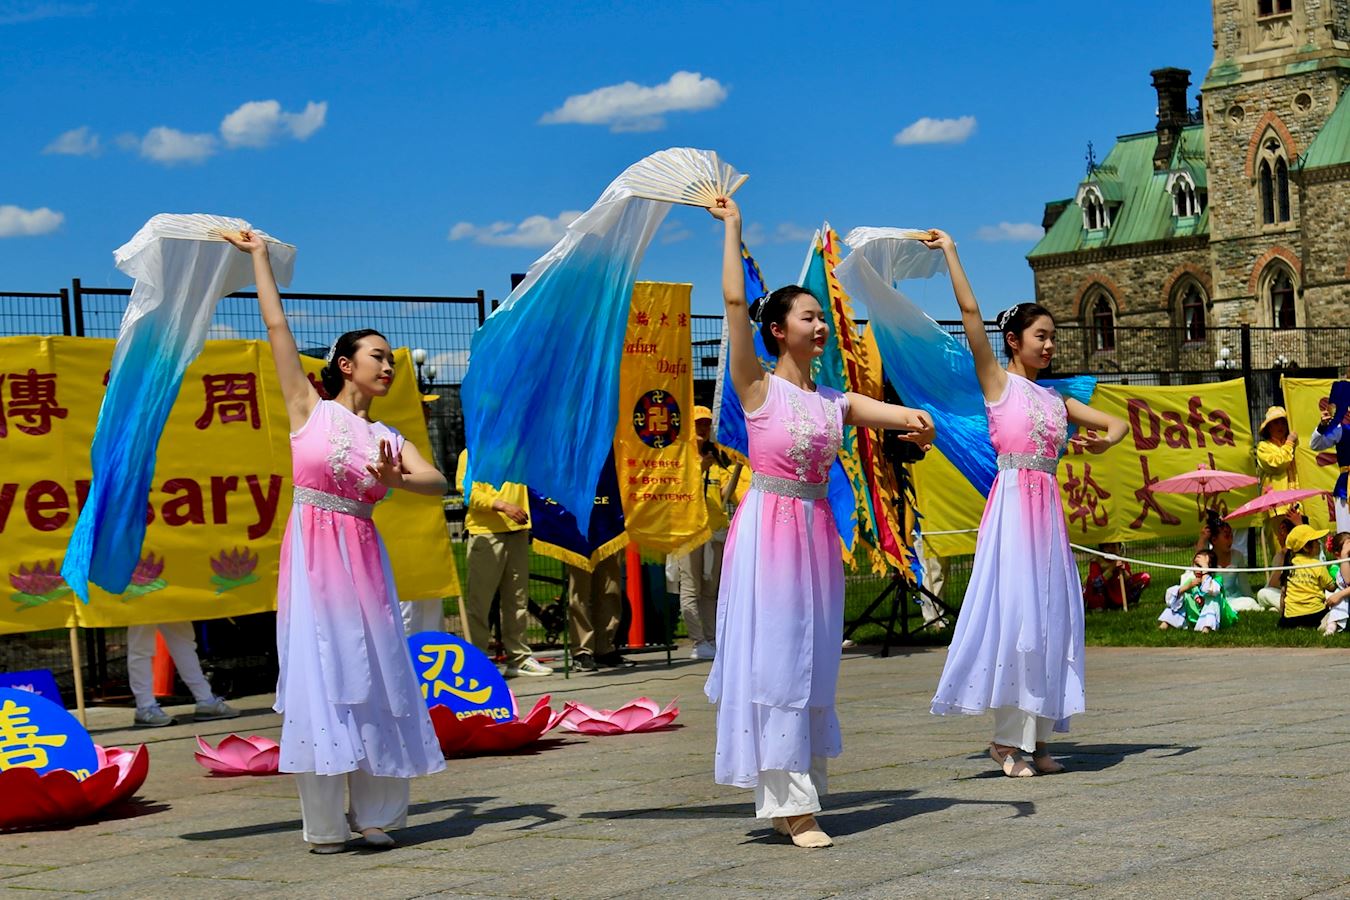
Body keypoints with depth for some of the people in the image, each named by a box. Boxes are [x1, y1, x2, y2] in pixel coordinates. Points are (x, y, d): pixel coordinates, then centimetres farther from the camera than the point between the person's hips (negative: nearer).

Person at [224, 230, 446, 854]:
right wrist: (258, 257, 12)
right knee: (319, 677, -4)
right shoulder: (309, 410, 5)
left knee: (374, 679, 2)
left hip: (363, 558, 3)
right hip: (312, 555, -3)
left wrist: (395, 481, -22)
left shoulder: (389, 440, 12)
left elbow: (438, 483, -2)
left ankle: (374, 815, 11)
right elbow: (276, 326, 6)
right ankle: (325, 824, 1)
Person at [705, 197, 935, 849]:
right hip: (768, 527, -6)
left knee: (813, 666, 8)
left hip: (817, 532, 6)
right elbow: (734, 300, -11)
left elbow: (908, 418, 2)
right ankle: (791, 802, -4)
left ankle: (797, 799, 15)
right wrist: (732, 228, -5)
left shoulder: (836, 402, 11)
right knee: (774, 662, -5)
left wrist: (917, 423, -22)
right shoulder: (758, 389, -4)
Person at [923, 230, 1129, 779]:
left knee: (1049, 616, 4)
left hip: (1048, 508, 6)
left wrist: (1104, 441, 2)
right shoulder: (998, 382, 3)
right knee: (1013, 612, -9)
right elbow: (969, 311, -5)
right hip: (1012, 502, -6)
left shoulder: (1055, 399, 18)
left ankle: (1033, 737, 8)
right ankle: (1010, 739, -4)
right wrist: (949, 252, -3)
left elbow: (1117, 424, 25)